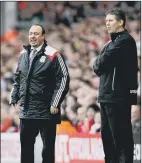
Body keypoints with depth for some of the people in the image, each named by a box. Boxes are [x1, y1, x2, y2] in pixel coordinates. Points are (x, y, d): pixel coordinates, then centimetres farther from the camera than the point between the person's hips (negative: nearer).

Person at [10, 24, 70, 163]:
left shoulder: (52, 55, -7)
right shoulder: (23, 55, 11)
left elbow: (63, 79, -8)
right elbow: (17, 78, 22)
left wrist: (55, 103, -11)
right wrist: (14, 98, 13)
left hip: (46, 111, -5)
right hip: (26, 110, 5)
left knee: (48, 146, 2)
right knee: (26, 145, 8)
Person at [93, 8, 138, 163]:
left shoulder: (125, 41, -11)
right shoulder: (111, 43, 21)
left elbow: (100, 64, -17)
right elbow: (99, 66, 17)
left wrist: (97, 64, 3)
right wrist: (99, 65, -2)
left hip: (119, 96, -10)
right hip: (107, 96, 10)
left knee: (121, 136, -10)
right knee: (107, 135, 13)